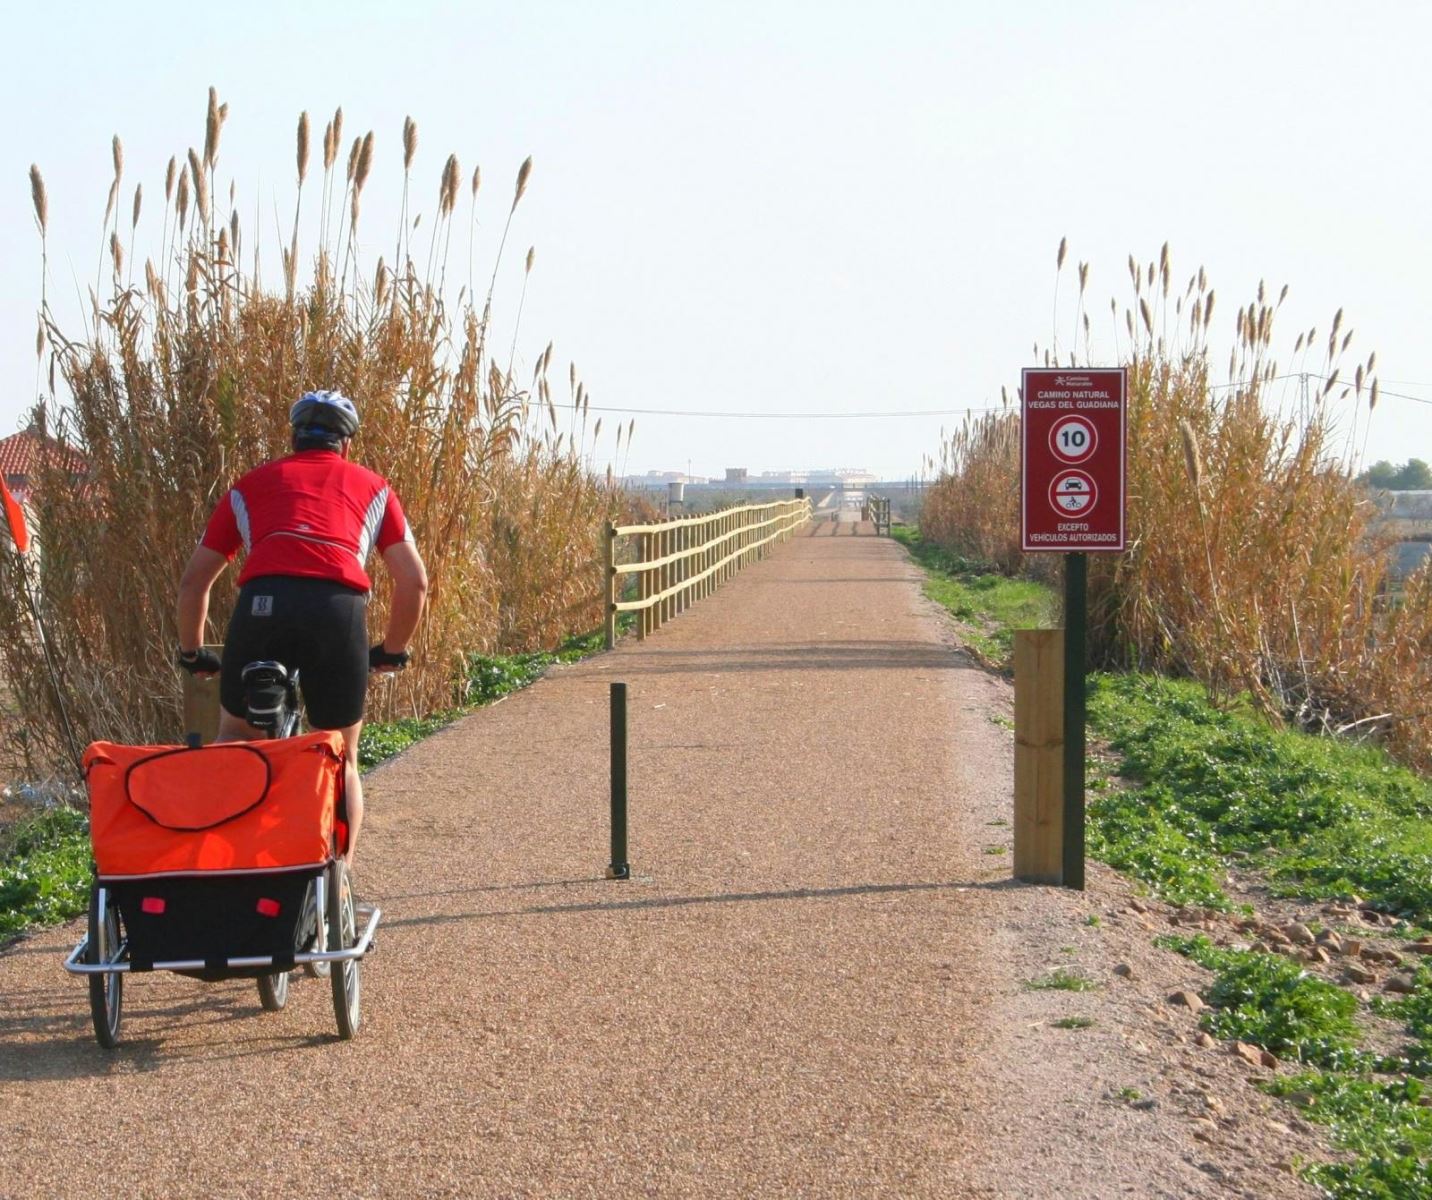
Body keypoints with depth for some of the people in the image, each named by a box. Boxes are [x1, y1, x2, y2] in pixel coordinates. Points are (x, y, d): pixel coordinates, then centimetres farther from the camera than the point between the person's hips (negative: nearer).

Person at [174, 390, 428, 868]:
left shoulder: (253, 484, 28)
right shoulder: (371, 486, 27)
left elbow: (193, 581, 27)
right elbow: (415, 582, 19)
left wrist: (191, 654, 40)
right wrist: (393, 652, 34)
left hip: (262, 604, 1)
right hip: (340, 609, 0)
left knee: (235, 738, 24)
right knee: (341, 758, 17)